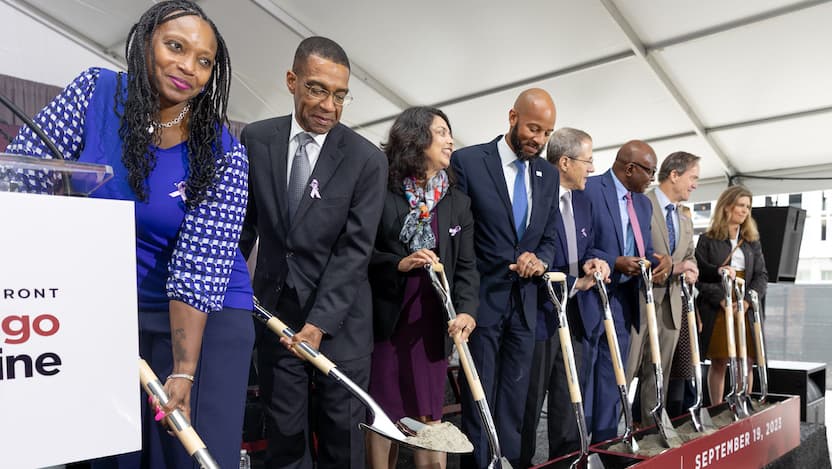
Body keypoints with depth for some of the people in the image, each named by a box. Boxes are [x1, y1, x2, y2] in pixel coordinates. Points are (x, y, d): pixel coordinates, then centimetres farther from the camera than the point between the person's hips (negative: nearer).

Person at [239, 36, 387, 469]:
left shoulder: (367, 159, -9)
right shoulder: (256, 139, 1)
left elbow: (354, 249, -12)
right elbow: (243, 222, 9)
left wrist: (320, 323, -18)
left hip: (340, 317, -2)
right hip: (274, 310, 3)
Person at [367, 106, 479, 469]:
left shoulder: (458, 202, 8)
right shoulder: (381, 192, -5)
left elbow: (466, 265, 1)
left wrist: (466, 310, -15)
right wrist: (399, 264, -20)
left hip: (432, 321, 3)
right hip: (385, 317, -3)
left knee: (429, 412, 9)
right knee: (382, 409, 8)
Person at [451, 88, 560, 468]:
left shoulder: (548, 174, 10)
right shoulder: (467, 161, -7)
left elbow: (550, 236, 15)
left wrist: (540, 260, -8)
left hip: (524, 301, 5)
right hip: (482, 298, -5)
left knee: (514, 398, 13)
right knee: (479, 398, 4)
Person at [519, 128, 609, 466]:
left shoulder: (582, 202, 13)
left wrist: (590, 265, -5)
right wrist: (575, 283, -15)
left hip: (574, 313, 8)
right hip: (541, 312, -8)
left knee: (569, 398, 15)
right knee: (530, 399, 3)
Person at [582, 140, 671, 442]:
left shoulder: (643, 203, 15)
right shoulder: (590, 189, -11)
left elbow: (644, 251, 15)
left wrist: (660, 261, -6)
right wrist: (615, 263, -22)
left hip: (623, 299, 8)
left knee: (612, 377, 14)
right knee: (583, 375, 2)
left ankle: (605, 442, 25)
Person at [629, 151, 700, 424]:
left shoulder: (685, 219, 18)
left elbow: (689, 256, 23)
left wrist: (690, 270, 0)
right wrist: (671, 267, -20)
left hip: (670, 306, 8)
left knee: (659, 378, 13)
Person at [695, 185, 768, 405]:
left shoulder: (752, 241, 15)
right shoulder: (708, 240, 3)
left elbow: (761, 275, 8)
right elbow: (700, 275, -4)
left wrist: (748, 300, -8)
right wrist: (721, 299, -15)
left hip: (746, 310, 3)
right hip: (717, 310, -3)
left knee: (746, 362, 3)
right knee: (719, 362, 1)